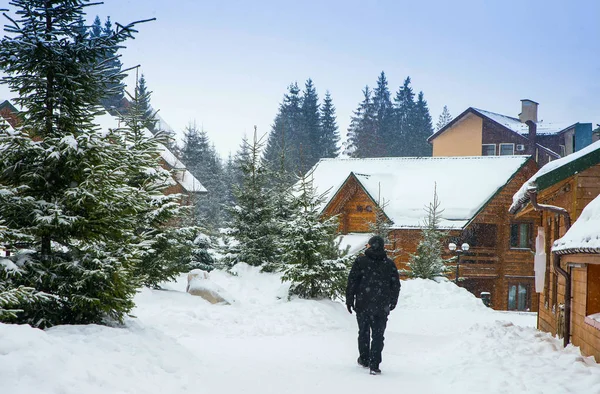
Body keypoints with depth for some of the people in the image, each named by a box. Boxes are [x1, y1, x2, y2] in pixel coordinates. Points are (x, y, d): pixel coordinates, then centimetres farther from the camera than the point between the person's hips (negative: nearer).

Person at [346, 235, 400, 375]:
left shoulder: (360, 261, -3)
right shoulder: (389, 264, 3)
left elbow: (352, 282, -4)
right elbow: (396, 285, 9)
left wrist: (349, 300, 4)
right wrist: (393, 302, 22)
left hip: (363, 305, 0)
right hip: (382, 307, 1)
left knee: (363, 333, 16)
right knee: (378, 335, 1)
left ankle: (364, 359, 27)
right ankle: (374, 366, -5)